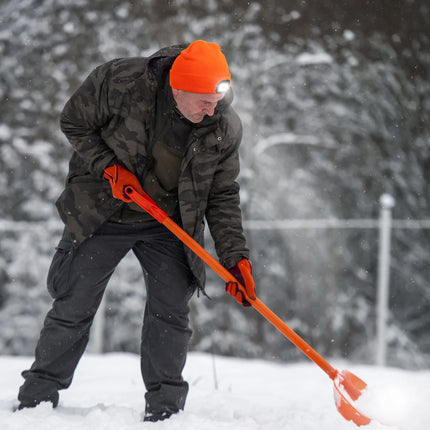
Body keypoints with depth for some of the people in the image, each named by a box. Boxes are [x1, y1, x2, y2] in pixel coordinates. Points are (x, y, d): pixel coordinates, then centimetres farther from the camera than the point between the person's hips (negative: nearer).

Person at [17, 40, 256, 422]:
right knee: (74, 309, 1)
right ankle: (36, 398, 16)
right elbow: (74, 122, -7)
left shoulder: (226, 129, -15)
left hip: (168, 225, 2)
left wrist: (235, 257, -12)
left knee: (170, 311, -8)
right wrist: (109, 167, -19)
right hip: (103, 215, -2)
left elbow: (222, 196, -4)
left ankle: (164, 410, 4)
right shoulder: (120, 82, -24)